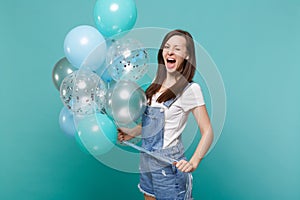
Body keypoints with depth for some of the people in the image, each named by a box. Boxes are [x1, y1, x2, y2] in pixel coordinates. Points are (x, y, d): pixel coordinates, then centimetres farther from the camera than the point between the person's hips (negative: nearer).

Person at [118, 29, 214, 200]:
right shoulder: (157, 83, 8)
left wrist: (193, 162, -30)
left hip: (168, 162, -7)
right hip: (146, 159, 7)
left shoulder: (190, 88, -14)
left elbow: (207, 132, -17)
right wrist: (132, 132, 10)